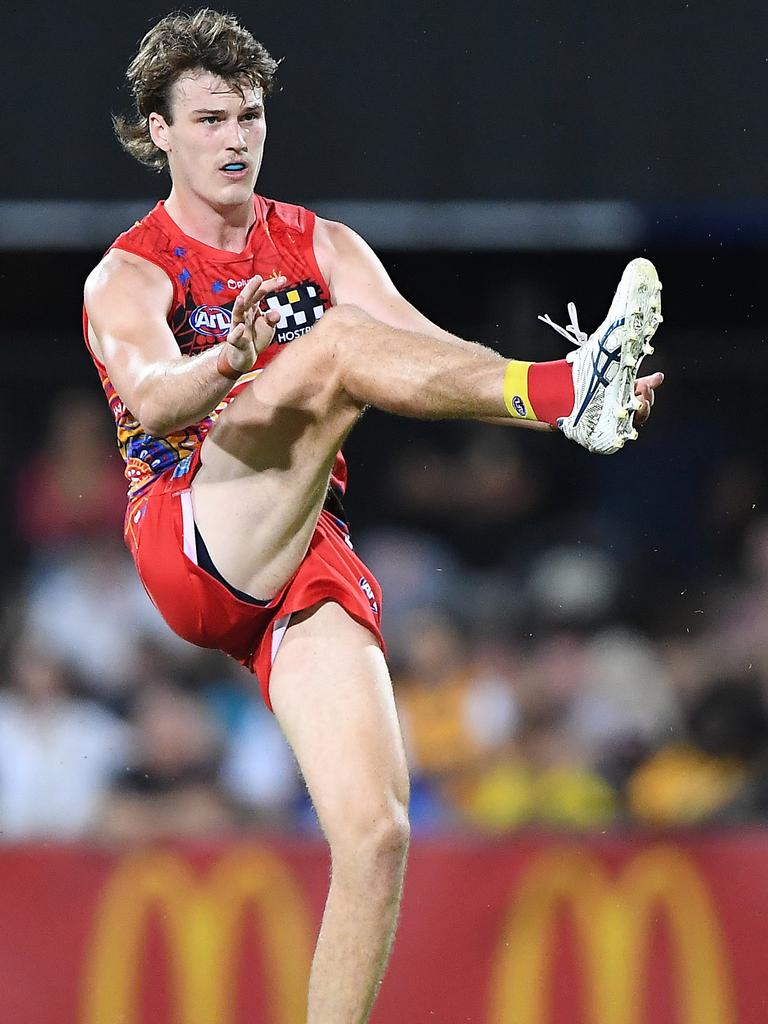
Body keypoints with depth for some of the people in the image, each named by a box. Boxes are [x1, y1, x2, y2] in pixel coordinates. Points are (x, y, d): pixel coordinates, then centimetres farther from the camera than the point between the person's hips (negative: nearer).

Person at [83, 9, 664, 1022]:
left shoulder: (320, 247, 18)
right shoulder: (128, 278, 5)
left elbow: (432, 349, 4)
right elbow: (151, 396, -18)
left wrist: (534, 392, -16)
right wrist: (231, 363, -41)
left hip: (310, 556, 4)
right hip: (193, 546, -4)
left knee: (375, 832, -13)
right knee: (335, 347, -27)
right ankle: (565, 390, -45)